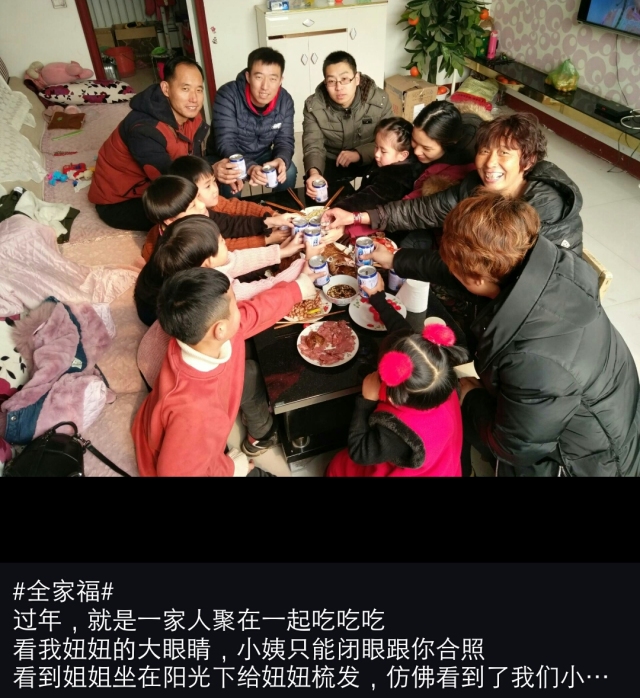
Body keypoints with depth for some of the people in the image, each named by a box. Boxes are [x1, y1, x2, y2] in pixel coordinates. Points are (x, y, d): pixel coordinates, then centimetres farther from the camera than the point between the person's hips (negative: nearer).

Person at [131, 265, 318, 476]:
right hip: (186, 464, -7)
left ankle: (262, 434, 40)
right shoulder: (194, 410, -48)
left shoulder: (198, 332, -26)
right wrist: (229, 468, -16)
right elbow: (175, 472, -32)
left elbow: (257, 308, -6)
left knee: (250, 374, 15)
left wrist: (296, 288, 8)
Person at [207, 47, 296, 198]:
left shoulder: (285, 101, -13)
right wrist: (250, 168, -51)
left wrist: (281, 160, -37)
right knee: (230, 183, -32)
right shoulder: (227, 96, -27)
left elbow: (285, 141, -11)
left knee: (289, 171, -20)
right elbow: (225, 144, -31)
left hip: (261, 155, 4)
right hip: (225, 158, -3)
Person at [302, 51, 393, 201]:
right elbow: (313, 146, -21)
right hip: (331, 161, 0)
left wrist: (359, 153, -29)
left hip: (369, 159, 1)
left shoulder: (379, 100, -14)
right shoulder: (313, 106, -14)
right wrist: (314, 173, -45)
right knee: (313, 185, -28)